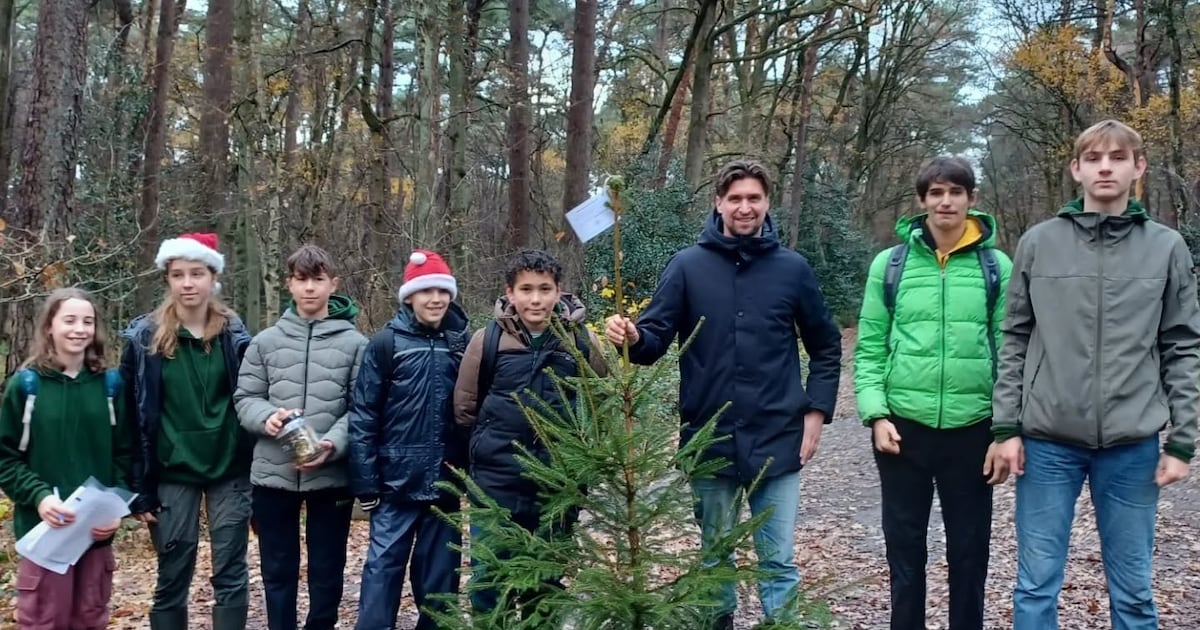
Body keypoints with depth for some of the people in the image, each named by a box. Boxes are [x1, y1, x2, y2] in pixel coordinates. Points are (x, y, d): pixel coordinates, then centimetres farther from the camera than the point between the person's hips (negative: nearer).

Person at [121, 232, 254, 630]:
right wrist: (139, 490, -5)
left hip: (229, 471, 1)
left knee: (231, 574, 4)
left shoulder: (234, 335, 1)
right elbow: (133, 419, -2)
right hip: (172, 474, -1)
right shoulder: (145, 338, -3)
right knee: (172, 578, 6)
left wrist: (258, 475, -1)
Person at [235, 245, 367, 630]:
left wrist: (333, 444, -21)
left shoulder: (354, 343, -1)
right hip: (274, 474, 2)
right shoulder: (266, 341, 5)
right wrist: (266, 417, -15)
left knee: (327, 571, 11)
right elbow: (244, 399, 6)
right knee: (278, 570, 13)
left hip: (332, 476, -1)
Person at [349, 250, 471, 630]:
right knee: (384, 566, -1)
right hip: (397, 482, -3)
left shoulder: (461, 342, 5)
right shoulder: (386, 343, -4)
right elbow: (363, 416, -5)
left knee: (440, 570, 10)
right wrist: (366, 482, -8)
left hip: (445, 482, 3)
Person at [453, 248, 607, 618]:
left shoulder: (580, 340, -4)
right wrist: (490, 445, 9)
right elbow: (464, 407, 5)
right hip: (497, 480, -1)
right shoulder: (488, 339, -5)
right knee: (491, 574, 4)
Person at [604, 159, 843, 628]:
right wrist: (632, 338, -27)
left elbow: (826, 347, 8)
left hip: (776, 441, 0)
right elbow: (656, 338, -5)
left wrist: (817, 412, 1)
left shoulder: (792, 268, 1)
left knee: (778, 561, 5)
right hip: (709, 440, 0)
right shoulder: (688, 266, -1)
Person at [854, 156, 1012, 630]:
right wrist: (876, 415, -9)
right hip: (904, 427, 0)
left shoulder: (996, 267, 2)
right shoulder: (890, 264, 2)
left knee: (969, 552, 11)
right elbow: (869, 349, 2)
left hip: (972, 430, 0)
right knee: (905, 550, 11)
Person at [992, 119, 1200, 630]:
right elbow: (1015, 341, 5)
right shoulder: (1038, 243, 3)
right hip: (1048, 440, 0)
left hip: (1132, 444, 0)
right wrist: (1006, 426, 0)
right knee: (1036, 585, 5)